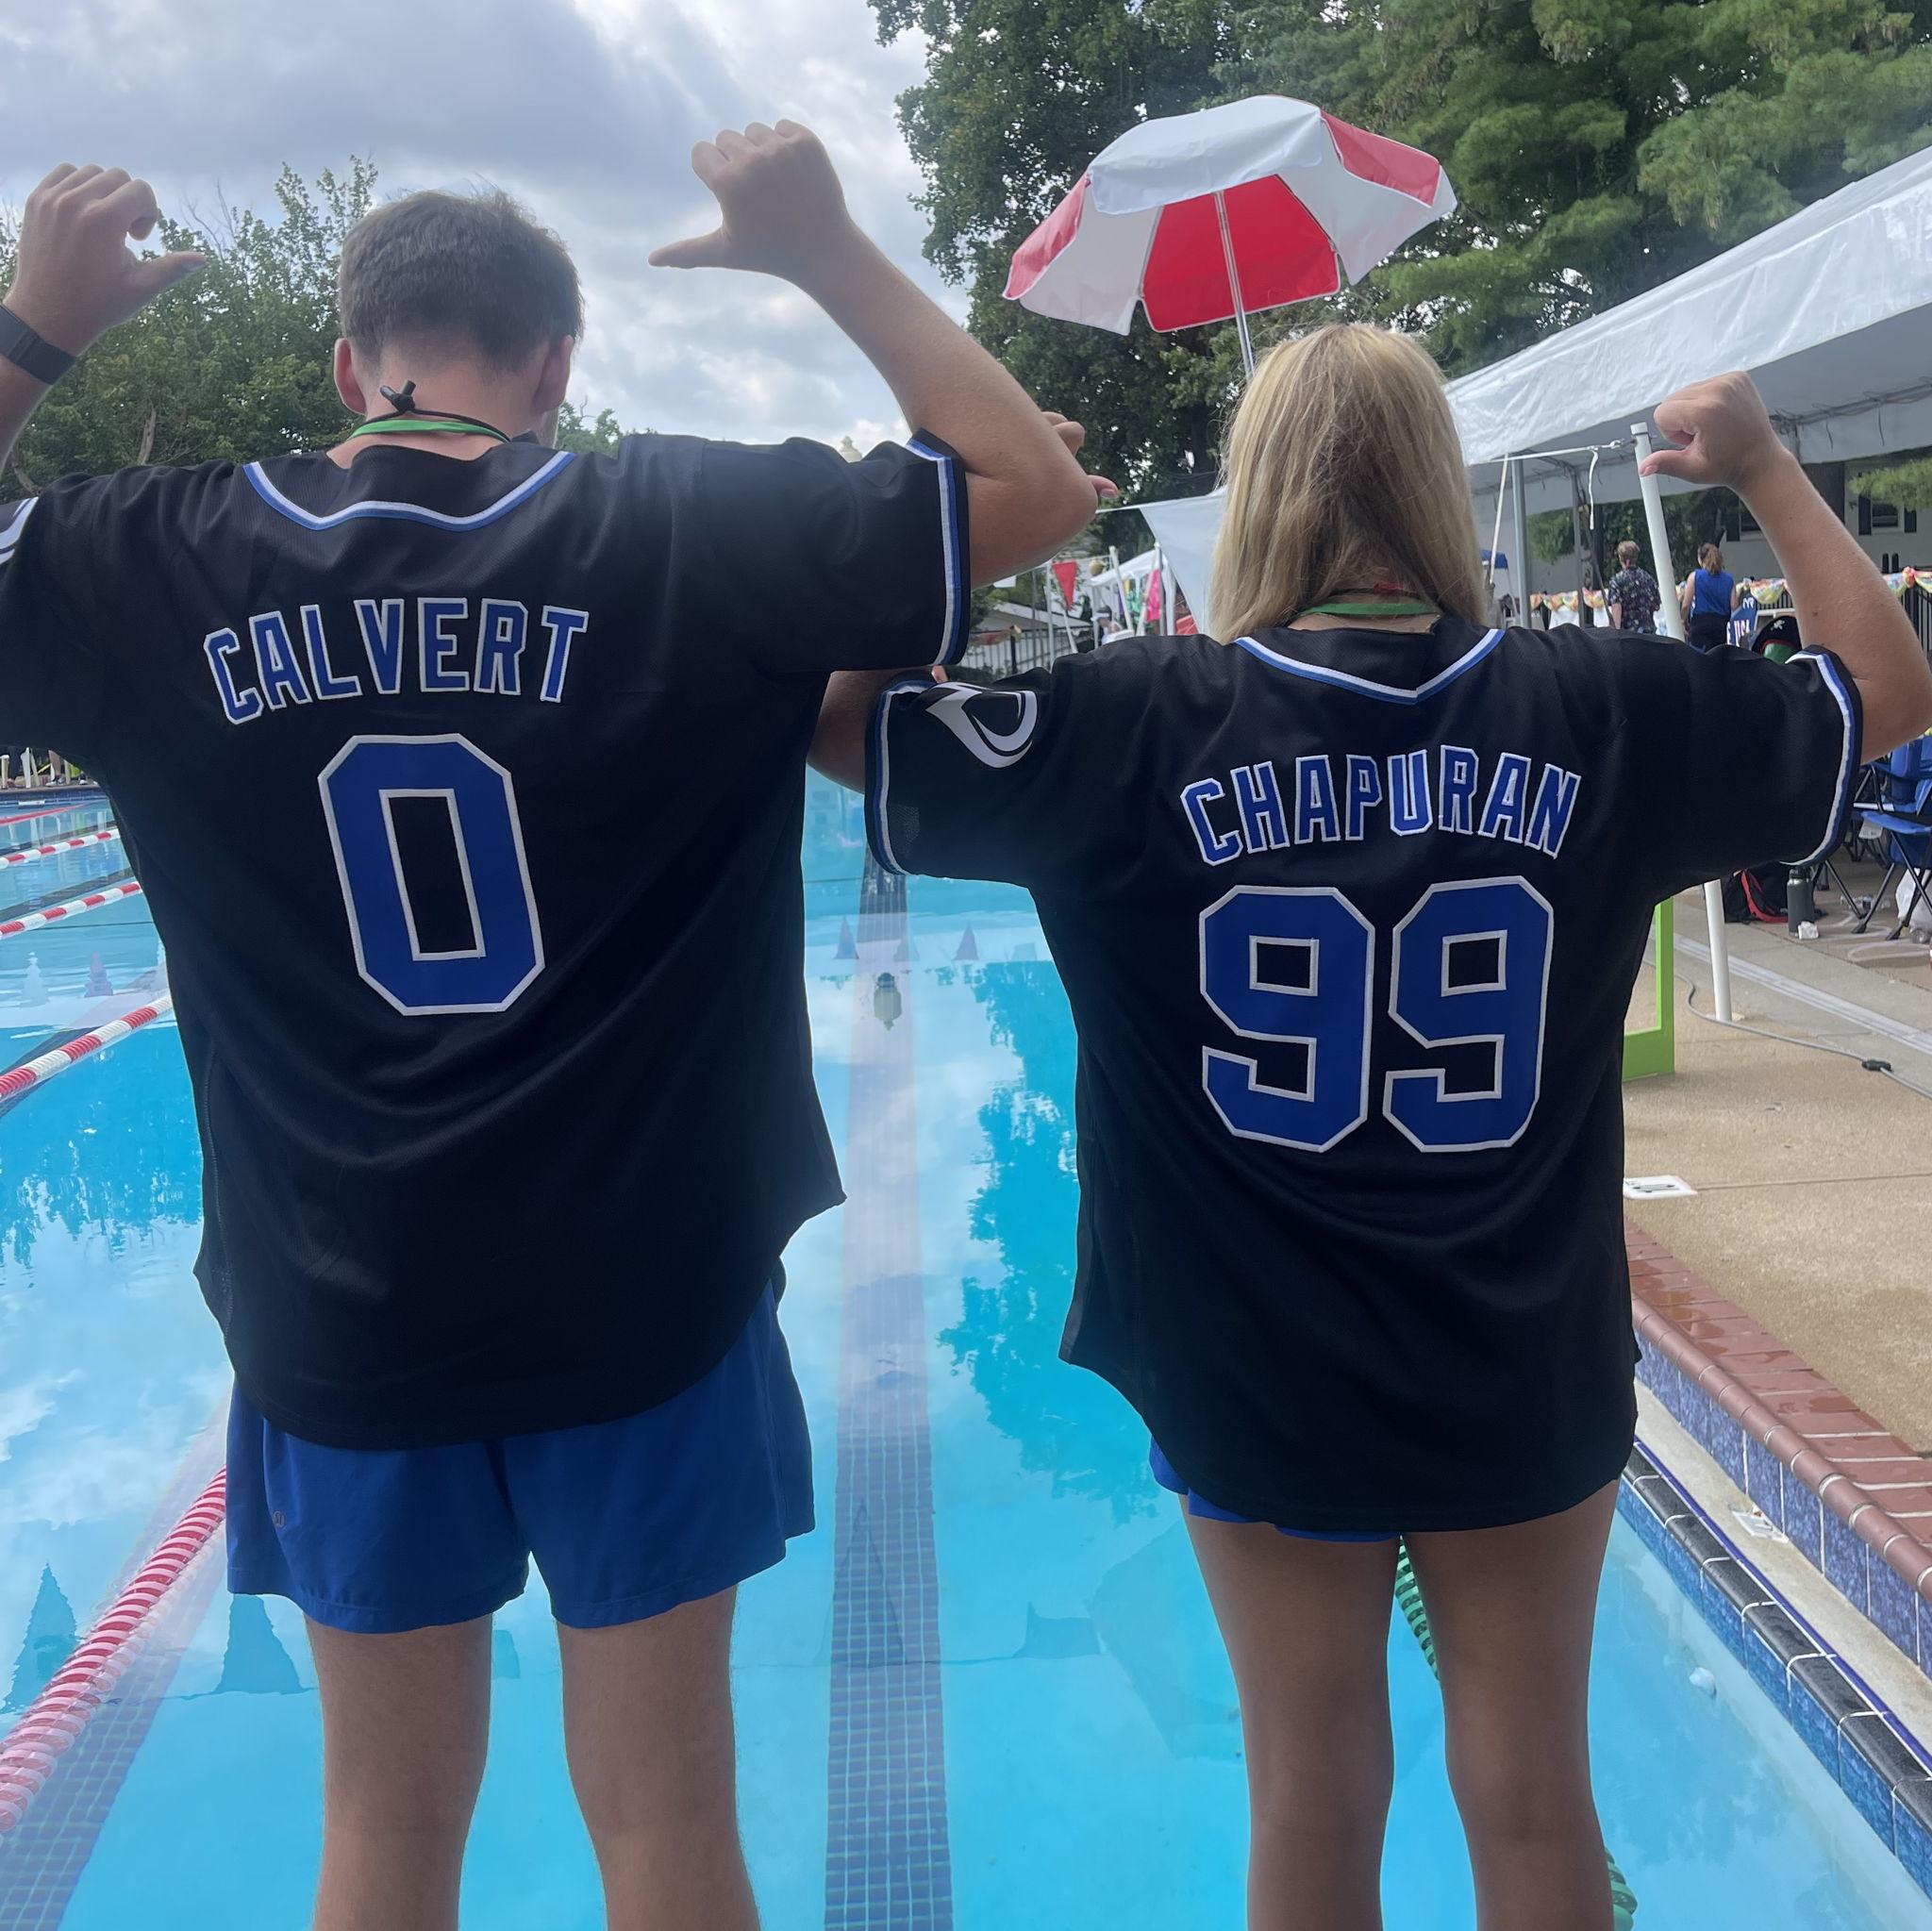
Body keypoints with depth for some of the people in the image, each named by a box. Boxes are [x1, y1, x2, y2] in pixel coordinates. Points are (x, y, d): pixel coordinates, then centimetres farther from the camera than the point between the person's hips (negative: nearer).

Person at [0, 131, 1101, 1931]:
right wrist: (828, 250, 1)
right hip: (643, 1306, -2)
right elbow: (1039, 483, -3)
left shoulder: (156, 562, -4)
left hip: (340, 1323, 2)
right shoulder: (680, 529, -10)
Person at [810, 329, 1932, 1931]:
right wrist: (1767, 470, 15)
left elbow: (831, 720, -5)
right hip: (1530, 1380, 1)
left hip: (1264, 1382, -1)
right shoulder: (1602, 708, -8)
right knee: (1535, 1799, 19)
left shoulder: (1144, 723, -14)